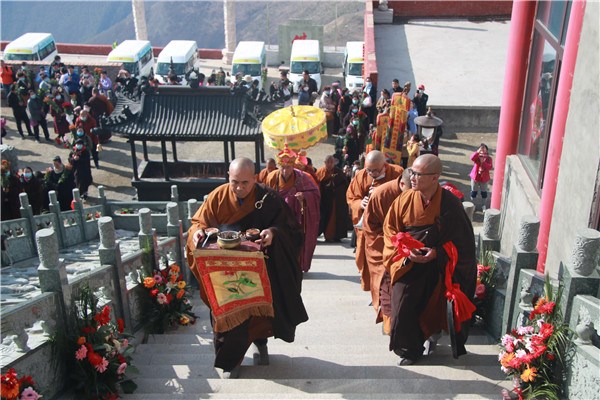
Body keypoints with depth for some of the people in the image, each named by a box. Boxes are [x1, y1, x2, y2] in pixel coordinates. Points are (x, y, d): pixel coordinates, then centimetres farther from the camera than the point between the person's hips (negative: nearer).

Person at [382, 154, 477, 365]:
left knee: (434, 308, 7)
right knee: (403, 309, -1)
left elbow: (462, 239, -5)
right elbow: (390, 230, 0)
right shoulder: (404, 200, -8)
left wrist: (437, 253, -18)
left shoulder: (450, 204, -13)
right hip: (408, 266, 1)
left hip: (438, 267, -1)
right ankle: (410, 349, 22)